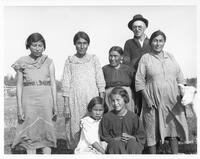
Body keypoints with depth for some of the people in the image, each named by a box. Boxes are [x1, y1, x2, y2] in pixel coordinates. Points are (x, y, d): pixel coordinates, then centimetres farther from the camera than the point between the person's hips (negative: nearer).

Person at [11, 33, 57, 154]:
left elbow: (53, 84, 4)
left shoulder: (49, 62, 5)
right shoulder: (22, 63, 4)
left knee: (46, 132, 4)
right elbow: (19, 85, 3)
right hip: (29, 100, 0)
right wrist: (19, 107, -2)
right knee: (30, 134, 2)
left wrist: (55, 105, 0)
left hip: (46, 100, 1)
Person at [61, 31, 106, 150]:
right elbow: (66, 83, 6)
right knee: (75, 127, -1)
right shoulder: (70, 60, 9)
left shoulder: (93, 58, 10)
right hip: (75, 99, 0)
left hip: (92, 97, 0)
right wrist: (66, 105, -2)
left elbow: (100, 79, 7)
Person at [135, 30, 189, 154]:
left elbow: (180, 77, 14)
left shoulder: (170, 57, 11)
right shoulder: (145, 58, 0)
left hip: (172, 100, 3)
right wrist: (147, 98, -10)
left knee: (174, 128, 6)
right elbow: (139, 81, -3)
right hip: (154, 101, -3)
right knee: (153, 130, 3)